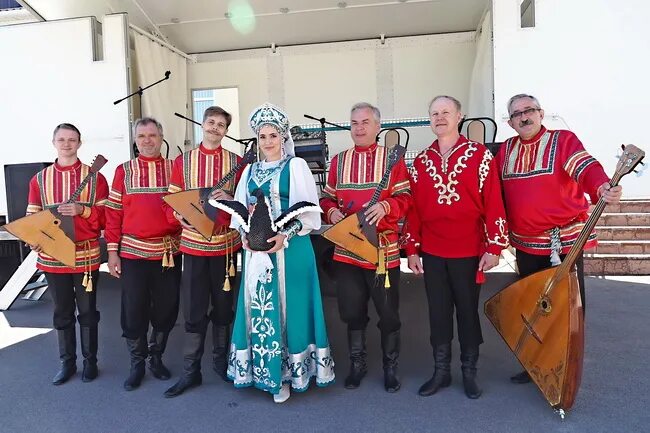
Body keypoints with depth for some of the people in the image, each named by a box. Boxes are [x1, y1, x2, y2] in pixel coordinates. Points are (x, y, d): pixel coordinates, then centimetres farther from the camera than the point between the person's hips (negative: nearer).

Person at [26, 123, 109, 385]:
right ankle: (67, 362, 27)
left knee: (87, 311, 9)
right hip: (52, 256, 2)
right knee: (62, 312, 13)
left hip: (86, 255, -2)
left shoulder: (94, 177, -2)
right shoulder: (39, 179, 5)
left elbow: (107, 215, -4)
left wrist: (82, 210, -21)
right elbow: (32, 218, 6)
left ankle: (90, 361, 24)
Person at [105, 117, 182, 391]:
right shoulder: (123, 171, 5)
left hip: (168, 251, 1)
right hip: (133, 252, 0)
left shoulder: (175, 169, 5)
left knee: (166, 308, 9)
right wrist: (112, 251, -1)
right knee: (134, 310, 6)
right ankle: (137, 363, 24)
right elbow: (113, 212, 3)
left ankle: (156, 357, 29)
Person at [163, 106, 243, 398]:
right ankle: (191, 370, 17)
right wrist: (180, 215, -17)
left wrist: (230, 198, -15)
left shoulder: (235, 162, 3)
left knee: (223, 306, 12)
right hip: (193, 242, 0)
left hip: (226, 243, 0)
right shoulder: (182, 161, 4)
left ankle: (221, 360, 30)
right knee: (193, 309, 4)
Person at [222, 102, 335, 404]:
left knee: (286, 306, 1)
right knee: (258, 308, 8)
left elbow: (309, 209, -8)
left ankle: (286, 373, 14)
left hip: (290, 248, -4)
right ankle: (263, 370, 23)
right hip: (256, 248, 5)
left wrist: (286, 235, -20)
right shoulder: (251, 170, 14)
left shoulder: (296, 166, -1)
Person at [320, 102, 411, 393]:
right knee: (352, 310, 12)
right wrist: (331, 211, -9)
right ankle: (357, 364, 31)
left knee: (388, 311, 8)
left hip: (383, 247, -3)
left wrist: (385, 206, -23)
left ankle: (390, 366, 27)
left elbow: (405, 198, -3)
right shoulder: (339, 161, 11)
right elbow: (327, 197, 13)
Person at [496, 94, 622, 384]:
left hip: (564, 240, -4)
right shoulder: (506, 149, 10)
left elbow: (586, 167, -21)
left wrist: (602, 187, -42)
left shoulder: (563, 139, -4)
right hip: (525, 243, 5)